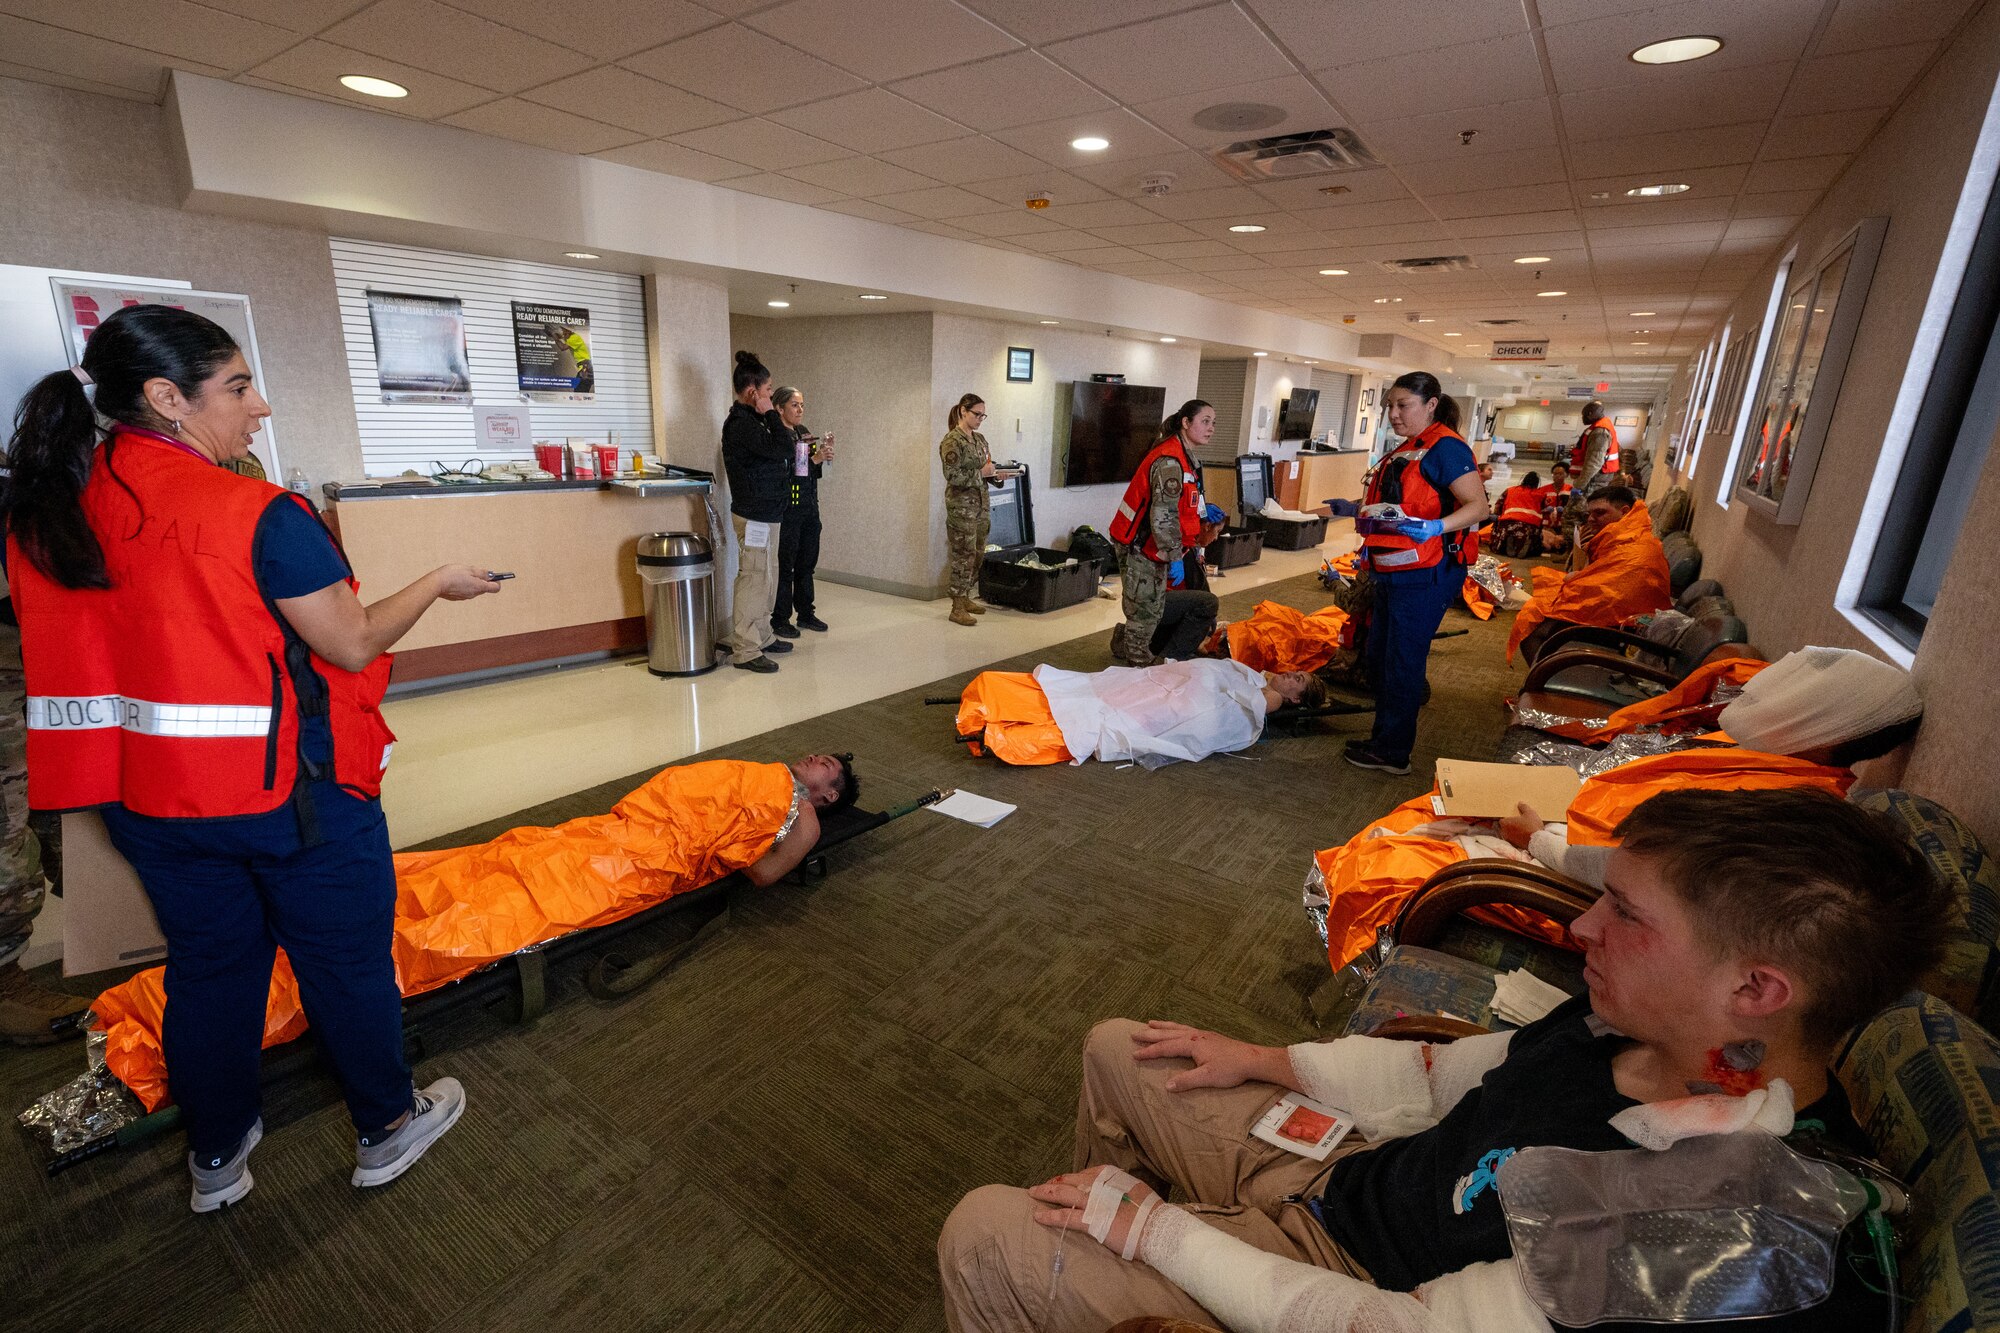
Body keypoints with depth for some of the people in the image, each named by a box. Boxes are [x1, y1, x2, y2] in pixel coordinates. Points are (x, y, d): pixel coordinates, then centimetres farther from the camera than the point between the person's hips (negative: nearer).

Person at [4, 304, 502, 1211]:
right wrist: (439, 582, -3)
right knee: (345, 958, 13)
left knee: (208, 964, 22)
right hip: (292, 791, -6)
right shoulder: (258, 514, -21)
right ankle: (386, 1128, 33)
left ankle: (216, 1157, 40)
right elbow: (354, 644, -16)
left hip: (149, 796, 6)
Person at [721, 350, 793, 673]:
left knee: (766, 579, 17)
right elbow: (784, 449, -24)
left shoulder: (749, 420, 16)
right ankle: (745, 651, -1)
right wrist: (770, 414, -17)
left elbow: (781, 449, 19)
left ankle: (762, 637, 28)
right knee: (753, 580, -7)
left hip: (767, 513, 11)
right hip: (755, 515, -11)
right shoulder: (741, 423, -16)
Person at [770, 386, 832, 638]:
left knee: (807, 562, 13)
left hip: (809, 507, 8)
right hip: (788, 509, -8)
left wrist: (825, 454, -2)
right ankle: (780, 620, 8)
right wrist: (813, 459, -22)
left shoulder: (804, 433, 14)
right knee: (785, 565, -2)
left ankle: (805, 614, 25)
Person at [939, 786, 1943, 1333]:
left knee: (981, 1236, -10)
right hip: (1348, 1169, 8)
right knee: (1116, 1052, 16)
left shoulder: (1708, 1244, -36)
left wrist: (1153, 1226, -22)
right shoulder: (1639, 1027, -10)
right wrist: (1264, 1061, 8)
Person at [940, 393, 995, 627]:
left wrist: (994, 473, 1)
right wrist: (982, 472, -16)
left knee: (977, 554, 11)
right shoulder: (952, 441, -12)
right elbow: (953, 476, -19)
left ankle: (966, 598, 24)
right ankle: (957, 608, 0)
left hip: (980, 504, 8)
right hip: (961, 505, -8)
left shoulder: (979, 439, 13)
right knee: (963, 556, -6)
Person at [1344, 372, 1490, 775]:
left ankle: (1394, 753, 8)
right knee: (1378, 659, 15)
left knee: (1403, 663, -3)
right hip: (1393, 573, 10)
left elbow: (1478, 506, -20)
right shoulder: (1404, 452, 16)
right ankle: (1382, 738, 28)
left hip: (1424, 575, -10)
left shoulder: (1445, 447, -12)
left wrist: (1435, 527, -34)